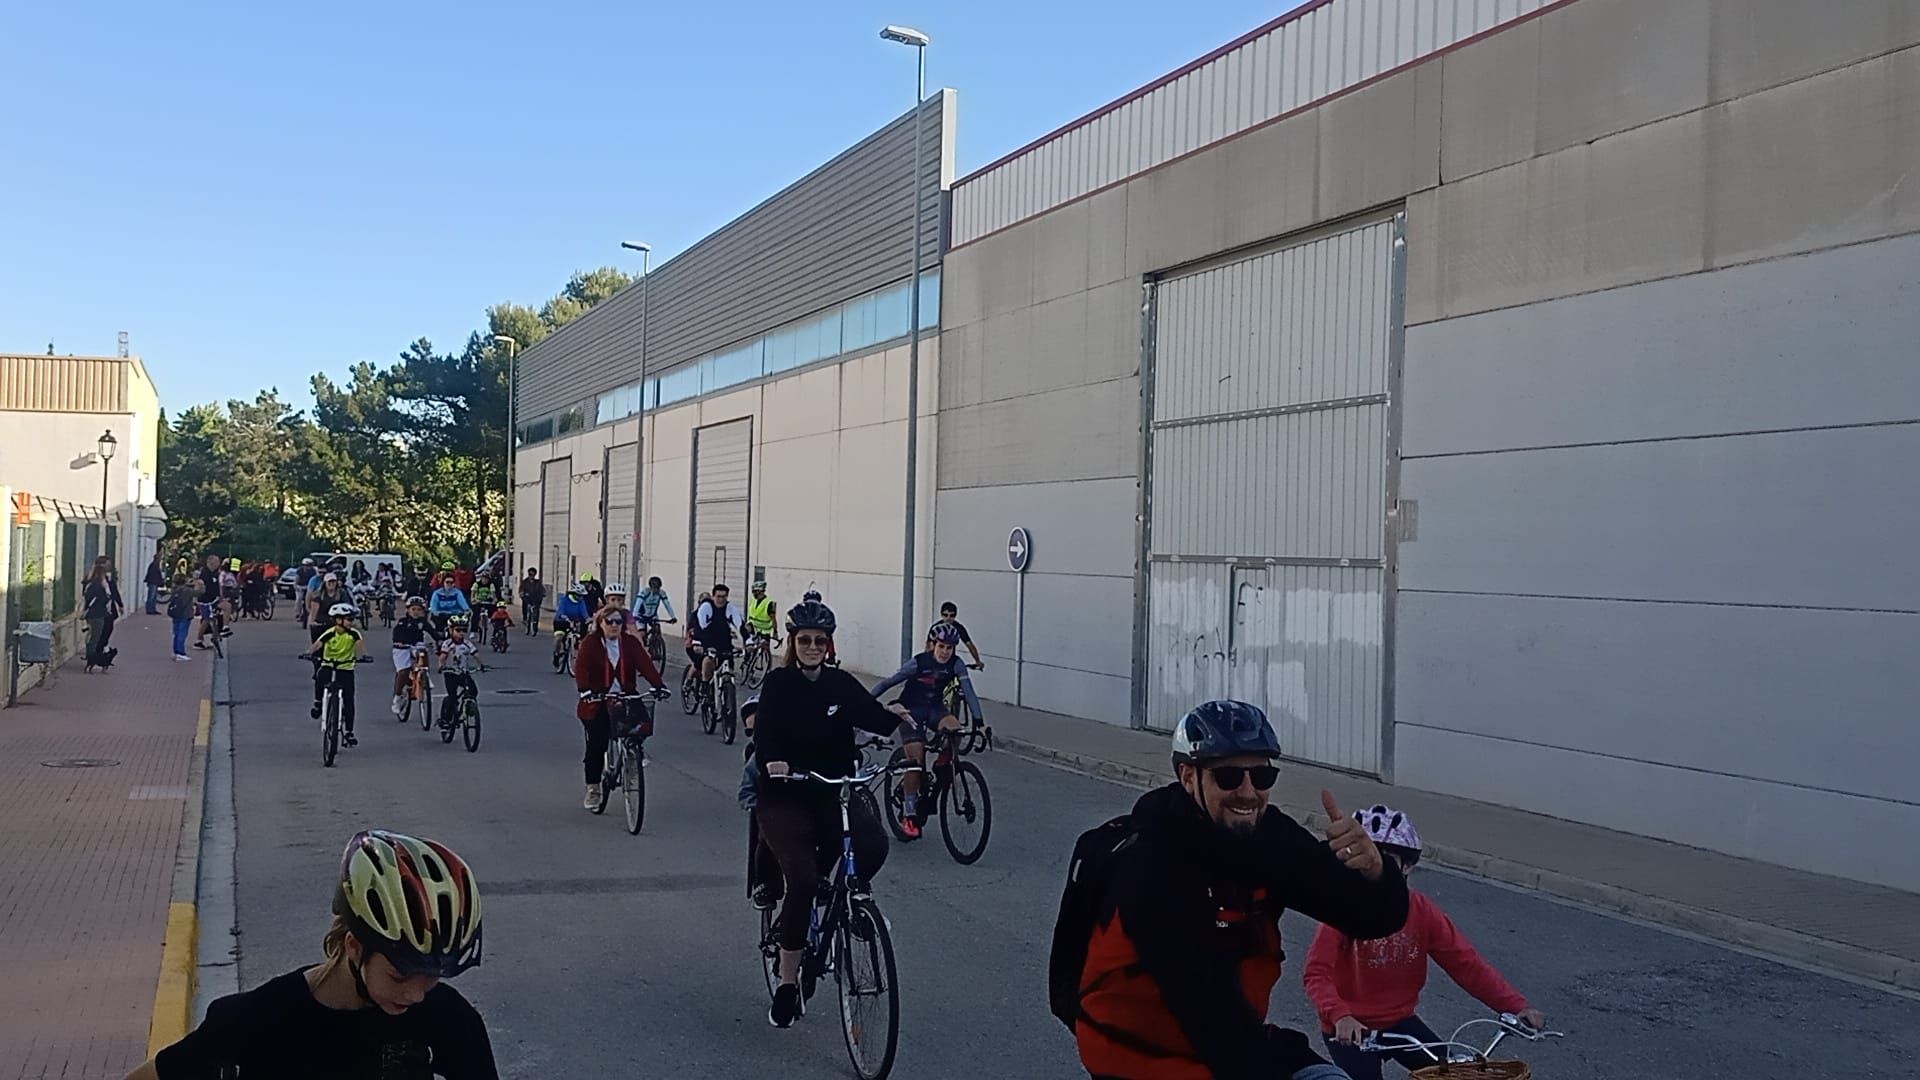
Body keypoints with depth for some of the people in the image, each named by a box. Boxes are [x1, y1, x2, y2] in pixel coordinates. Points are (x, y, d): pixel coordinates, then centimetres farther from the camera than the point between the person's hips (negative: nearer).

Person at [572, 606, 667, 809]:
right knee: (596, 745, -2)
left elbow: (645, 663, -10)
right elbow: (581, 668, -16)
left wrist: (659, 685, -25)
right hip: (597, 702, -2)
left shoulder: (630, 643, 1)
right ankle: (593, 789, 13)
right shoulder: (590, 643, -5)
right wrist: (585, 690, -33)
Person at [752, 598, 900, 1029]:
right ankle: (787, 985, -3)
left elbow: (873, 716, -7)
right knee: (801, 879, -20)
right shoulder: (778, 684, -4)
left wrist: (896, 716, -29)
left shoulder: (841, 685, 5)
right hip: (785, 798, -2)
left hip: (835, 792, 3)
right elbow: (764, 732, -18)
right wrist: (772, 762, -38)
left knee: (874, 844, -26)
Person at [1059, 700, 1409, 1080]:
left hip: (1235, 1041, 7)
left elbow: (1380, 918, -9)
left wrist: (1372, 870, -30)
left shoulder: (1269, 836, -6)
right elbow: (1209, 1005, -29)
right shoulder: (1153, 867, -24)